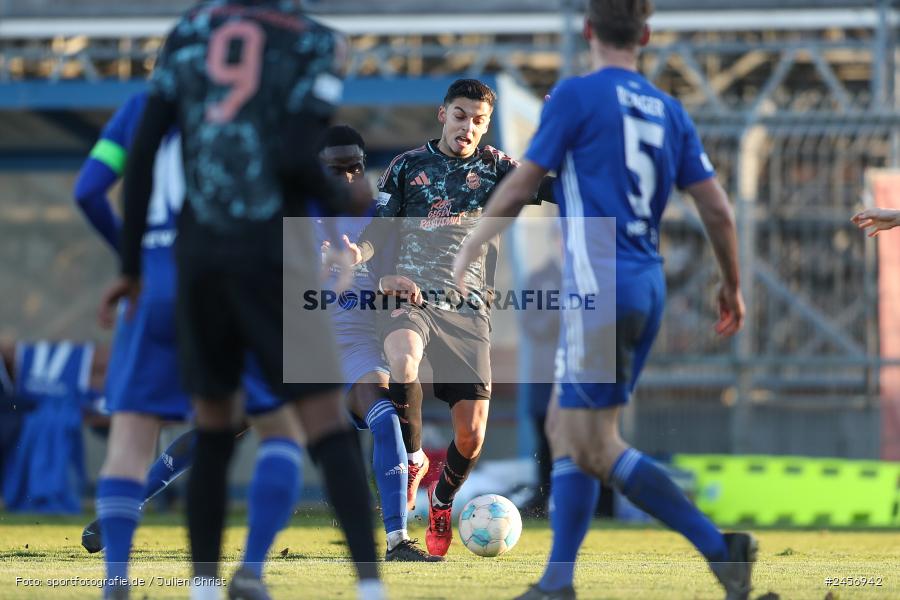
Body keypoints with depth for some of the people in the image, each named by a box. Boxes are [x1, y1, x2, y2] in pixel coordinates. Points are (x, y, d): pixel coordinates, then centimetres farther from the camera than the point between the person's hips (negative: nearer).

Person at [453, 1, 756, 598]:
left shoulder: (576, 95, -4)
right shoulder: (669, 112, 12)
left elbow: (520, 188, -2)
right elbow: (718, 210, 10)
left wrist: (469, 251, 10)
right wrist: (732, 285, 24)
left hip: (600, 286, -7)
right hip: (648, 291, 7)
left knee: (596, 447, -7)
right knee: (566, 429, 14)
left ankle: (720, 548, -17)